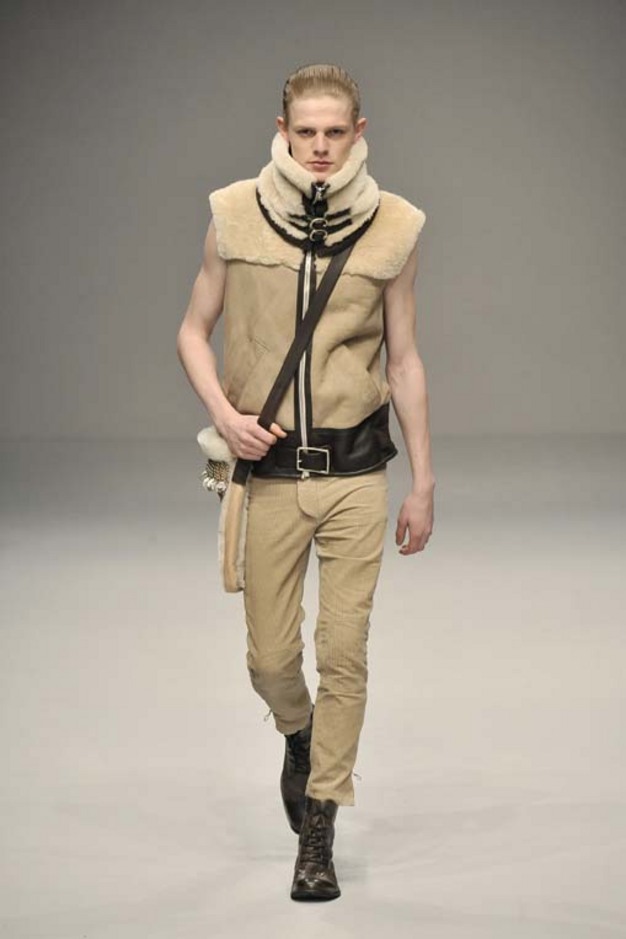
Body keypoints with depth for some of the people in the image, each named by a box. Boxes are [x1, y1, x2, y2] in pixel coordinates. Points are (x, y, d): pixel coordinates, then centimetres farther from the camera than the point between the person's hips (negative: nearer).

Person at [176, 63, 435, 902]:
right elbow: (194, 331, 7)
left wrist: (424, 484, 5)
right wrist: (224, 413, -11)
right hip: (270, 468, 0)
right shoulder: (236, 217, -3)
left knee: (343, 651, -2)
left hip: (356, 470, 0)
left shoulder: (392, 227, -2)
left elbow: (404, 360, 5)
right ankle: (299, 735, 40)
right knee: (271, 658, 5)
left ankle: (319, 831, 10)